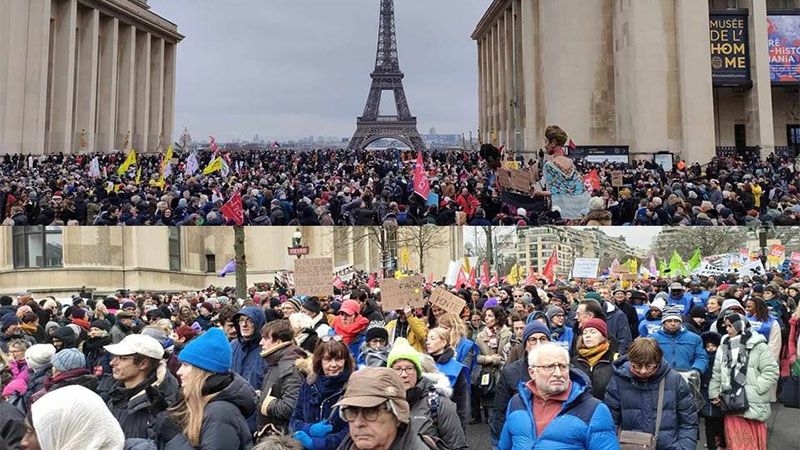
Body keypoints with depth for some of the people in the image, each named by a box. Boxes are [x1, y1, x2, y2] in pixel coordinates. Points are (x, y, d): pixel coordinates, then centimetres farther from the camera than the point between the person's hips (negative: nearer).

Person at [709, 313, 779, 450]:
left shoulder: (758, 346, -6)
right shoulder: (724, 346, 12)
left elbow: (771, 372, -9)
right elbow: (716, 373, 18)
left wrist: (754, 389, -13)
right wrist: (714, 393, 13)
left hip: (753, 405, -5)